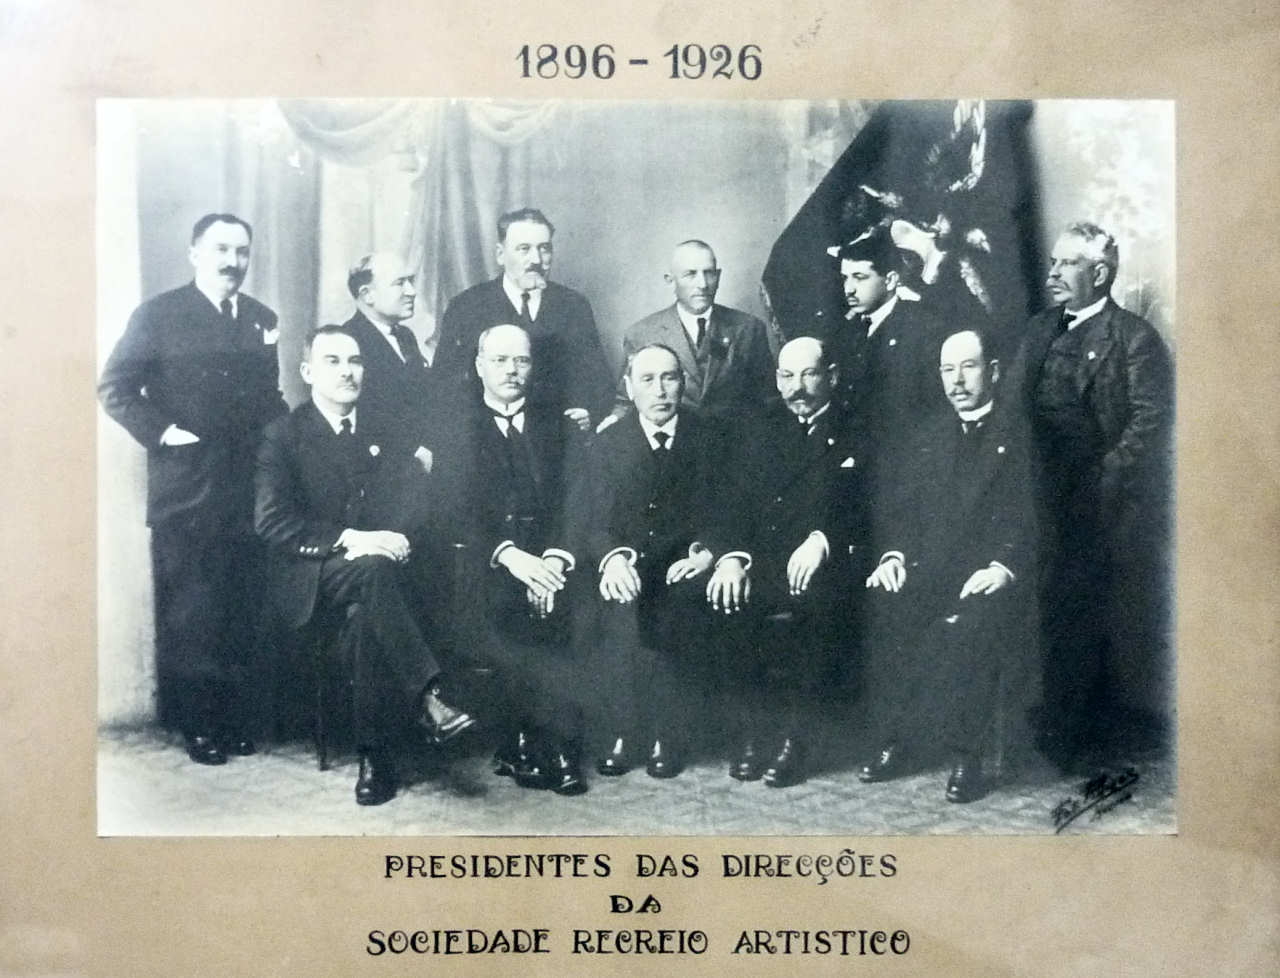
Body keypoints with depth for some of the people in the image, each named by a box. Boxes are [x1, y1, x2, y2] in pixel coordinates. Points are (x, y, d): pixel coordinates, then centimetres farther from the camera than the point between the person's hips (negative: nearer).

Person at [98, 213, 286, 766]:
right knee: (188, 615, 1)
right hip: (186, 492, -4)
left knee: (243, 613, 6)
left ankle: (236, 718, 17)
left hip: (248, 489, 4)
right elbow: (115, 387, -3)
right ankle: (196, 724, 11)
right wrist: (160, 432, -13)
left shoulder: (261, 319, 14)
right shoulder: (159, 315, -1)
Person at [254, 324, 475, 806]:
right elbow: (271, 520, -9)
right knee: (378, 570, -36)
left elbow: (420, 509, 9)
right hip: (312, 579, -3)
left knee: (367, 618, -33)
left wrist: (397, 541, -14)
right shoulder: (283, 435, 5)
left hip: (377, 568, 3)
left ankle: (375, 757, -27)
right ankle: (427, 699, -39)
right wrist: (349, 539, -21)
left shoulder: (390, 436, 17)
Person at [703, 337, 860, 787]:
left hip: (818, 569, -3)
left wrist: (821, 540, -23)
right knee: (731, 599, -27)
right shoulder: (761, 433, 21)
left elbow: (855, 507, -3)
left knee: (792, 612, -32)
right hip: (760, 563, 3)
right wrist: (733, 556, -9)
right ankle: (754, 730, -14)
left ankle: (791, 735, -15)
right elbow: (738, 507, 11)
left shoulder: (855, 436, 10)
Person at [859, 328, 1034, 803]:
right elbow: (901, 510, 17)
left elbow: (1033, 518, -4)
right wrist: (894, 554, -3)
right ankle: (896, 740, -14)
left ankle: (965, 754, -24)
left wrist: (1003, 567, -19)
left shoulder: (1021, 435, 6)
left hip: (990, 576, -4)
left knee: (975, 621, -35)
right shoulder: (928, 439, 22)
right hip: (929, 570, 4)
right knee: (879, 605, -24)